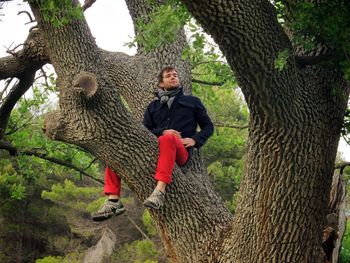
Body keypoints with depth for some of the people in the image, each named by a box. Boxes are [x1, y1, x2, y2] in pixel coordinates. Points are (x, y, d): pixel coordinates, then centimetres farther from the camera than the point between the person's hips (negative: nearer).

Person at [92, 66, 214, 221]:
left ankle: (160, 191, -56)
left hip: (179, 152, -4)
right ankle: (113, 201, -28)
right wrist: (162, 132, -6)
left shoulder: (192, 102, 25)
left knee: (167, 140, -40)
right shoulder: (153, 106, 28)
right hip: (153, 149, 4)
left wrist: (195, 140, 1)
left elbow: (208, 126, 22)